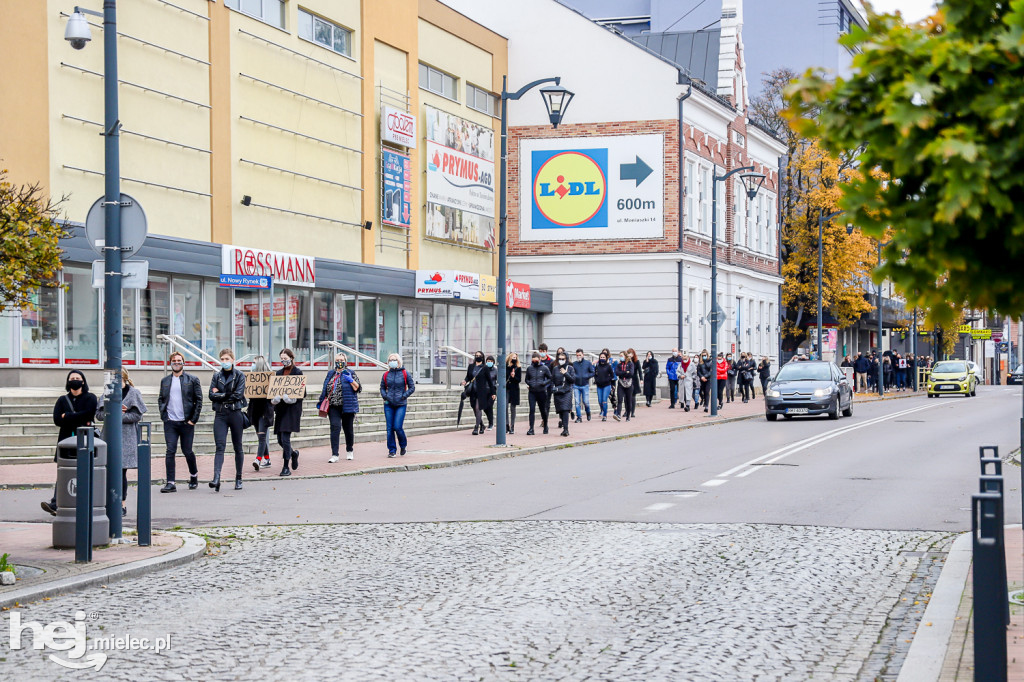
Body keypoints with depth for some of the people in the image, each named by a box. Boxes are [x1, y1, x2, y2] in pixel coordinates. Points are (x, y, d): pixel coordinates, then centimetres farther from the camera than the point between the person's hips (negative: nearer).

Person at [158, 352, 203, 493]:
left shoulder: (193, 380, 3)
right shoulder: (165, 381, 13)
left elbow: (199, 400, 1)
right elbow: (160, 399, 19)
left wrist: (193, 419, -6)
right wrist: (163, 415, 4)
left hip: (186, 422, -2)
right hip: (170, 423, 2)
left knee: (187, 451, 5)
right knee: (170, 451, -6)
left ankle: (194, 475, 31)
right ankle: (170, 483, -6)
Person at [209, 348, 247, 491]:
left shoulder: (239, 376, 3)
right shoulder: (216, 376, 11)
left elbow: (238, 395, -10)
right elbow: (211, 395, 2)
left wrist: (220, 395, -6)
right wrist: (227, 395, -10)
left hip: (235, 414, -1)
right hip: (220, 415, 1)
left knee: (237, 447, 6)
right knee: (220, 446, -11)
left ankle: (238, 479, 16)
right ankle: (216, 478, -23)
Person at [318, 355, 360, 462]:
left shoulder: (350, 374, 4)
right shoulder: (331, 374, 15)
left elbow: (358, 388, -2)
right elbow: (325, 389, 21)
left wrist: (351, 380, -17)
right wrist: (320, 401, 14)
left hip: (347, 406, -2)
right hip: (333, 406, 2)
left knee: (348, 428, 8)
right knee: (335, 427, -11)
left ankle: (349, 451, 30)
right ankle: (334, 455, -15)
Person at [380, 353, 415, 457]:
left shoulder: (405, 374, 0)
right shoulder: (386, 375, 8)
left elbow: (412, 388, 4)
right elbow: (382, 388, 18)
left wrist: (404, 396, -8)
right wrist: (385, 396, -1)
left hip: (401, 405, -3)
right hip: (388, 405, 3)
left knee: (397, 427, -11)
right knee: (389, 428, 0)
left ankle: (403, 445, 15)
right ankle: (392, 450, 9)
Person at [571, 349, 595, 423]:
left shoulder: (588, 363, 3)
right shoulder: (574, 364, 5)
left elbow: (593, 373, 3)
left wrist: (586, 376, -11)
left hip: (585, 385, -1)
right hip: (576, 386, 1)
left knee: (585, 402, -3)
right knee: (577, 402, -2)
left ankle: (588, 413, 25)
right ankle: (579, 417, 6)